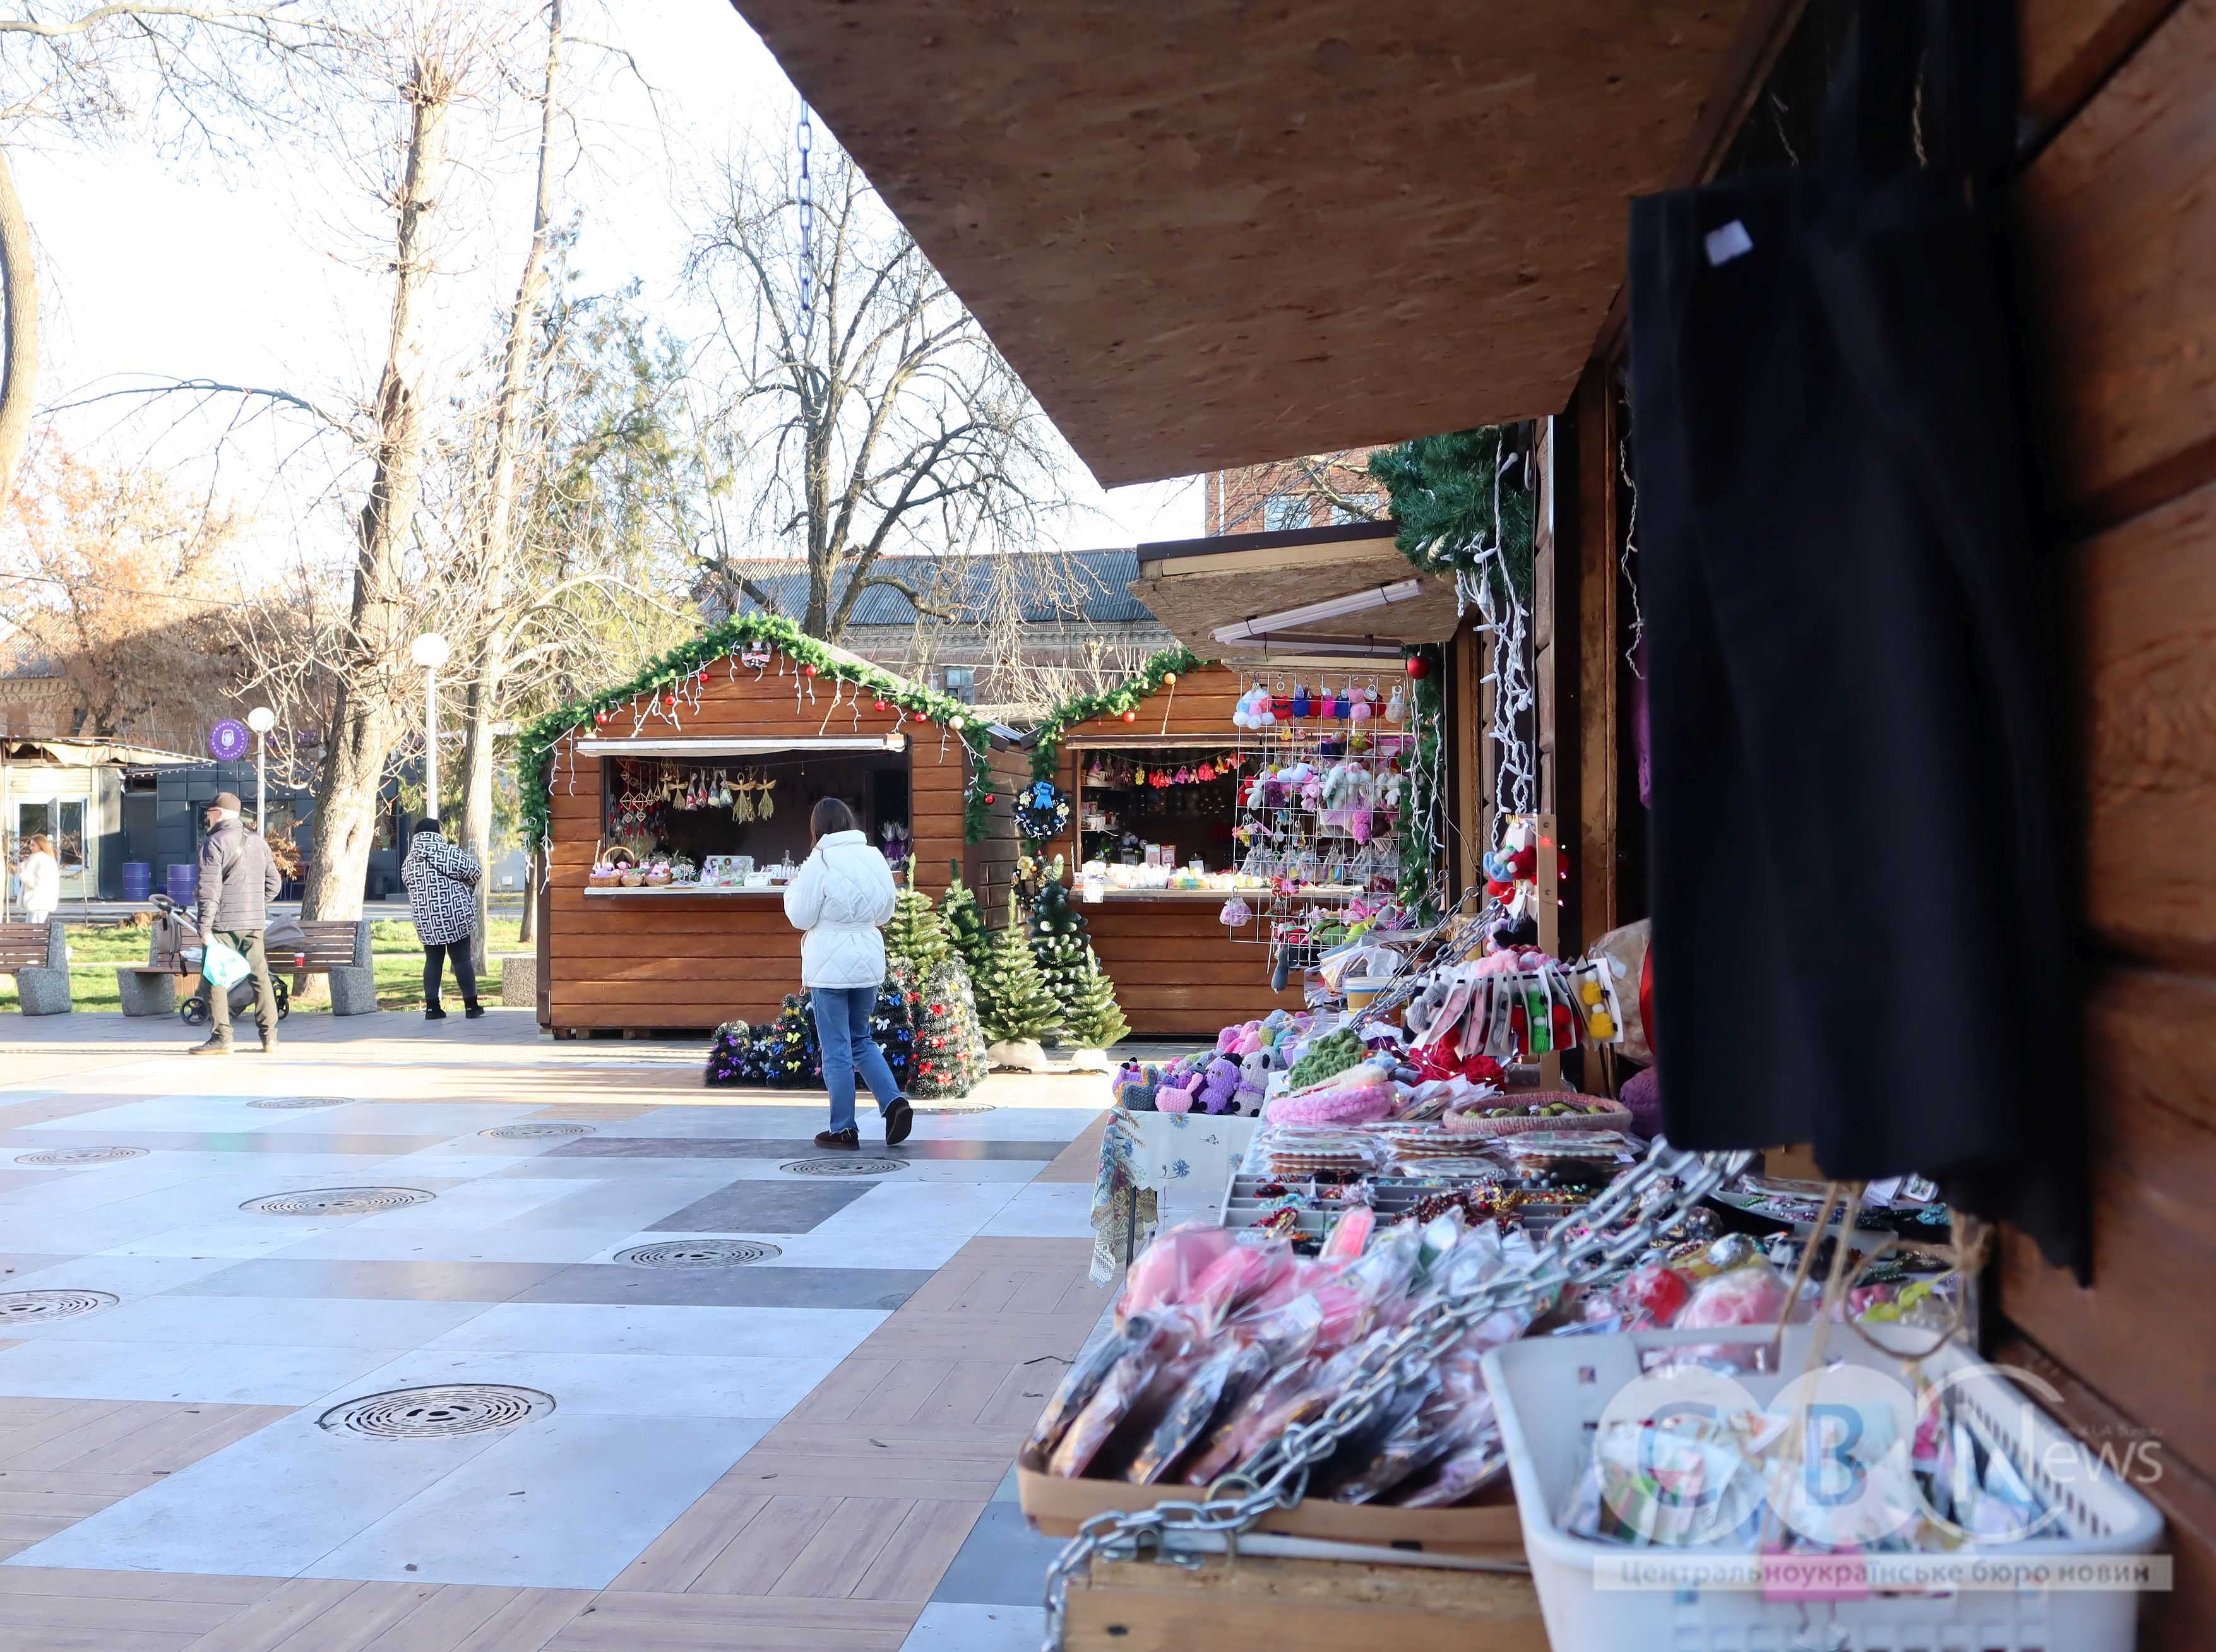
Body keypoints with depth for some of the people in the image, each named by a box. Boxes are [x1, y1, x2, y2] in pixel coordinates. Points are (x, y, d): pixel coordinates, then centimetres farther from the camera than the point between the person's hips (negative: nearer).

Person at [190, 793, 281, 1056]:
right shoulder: (258, 842, 13)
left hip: (223, 924, -6)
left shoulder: (215, 843, -7)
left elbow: (210, 890, -14)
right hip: (254, 924, 6)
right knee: (260, 977, 9)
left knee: (214, 980, 1)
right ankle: (269, 1038, 9)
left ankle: (221, 1038, -3)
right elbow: (272, 883, 15)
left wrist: (205, 928, -15)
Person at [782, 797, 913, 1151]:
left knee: (836, 1048, 2)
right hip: (869, 962, 5)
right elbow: (885, 914, 11)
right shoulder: (875, 858, 3)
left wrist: (793, 887, 8)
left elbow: (801, 918, -8)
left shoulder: (820, 862, -13)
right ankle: (894, 1101, 2)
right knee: (861, 1040, 19)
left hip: (830, 968, -5)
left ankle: (844, 1129, 7)